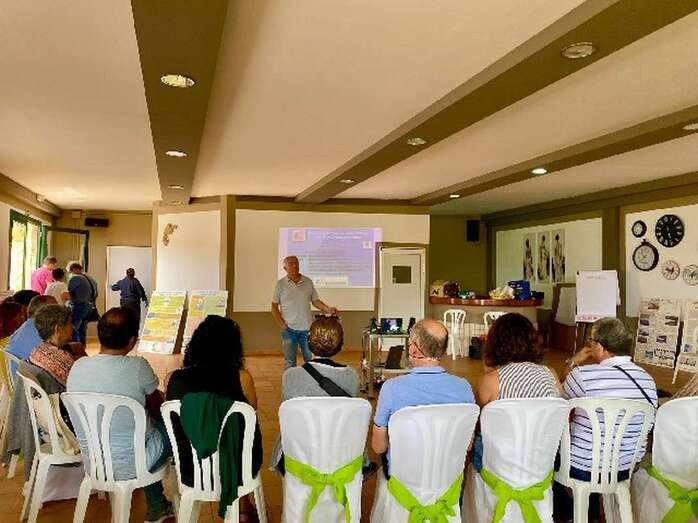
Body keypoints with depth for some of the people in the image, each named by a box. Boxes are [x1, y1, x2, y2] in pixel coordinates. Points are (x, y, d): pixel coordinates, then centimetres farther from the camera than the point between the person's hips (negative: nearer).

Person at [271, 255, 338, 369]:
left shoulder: (308, 282, 4)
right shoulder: (280, 284, -1)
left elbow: (315, 301, 8)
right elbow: (274, 306, 2)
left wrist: (328, 309, -10)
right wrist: (281, 324, -7)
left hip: (307, 328, 2)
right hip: (289, 329, -2)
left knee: (310, 359, 7)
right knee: (289, 362, 6)